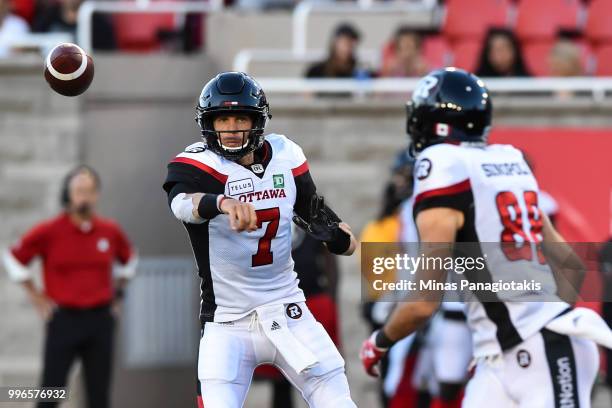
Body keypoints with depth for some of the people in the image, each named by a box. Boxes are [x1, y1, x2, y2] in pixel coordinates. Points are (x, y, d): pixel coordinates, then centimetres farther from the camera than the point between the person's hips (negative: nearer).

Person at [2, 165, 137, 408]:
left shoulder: (110, 231, 5)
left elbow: (129, 259, 25)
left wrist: (117, 294, 16)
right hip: (64, 319, -3)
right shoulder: (49, 232, -5)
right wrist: (36, 297, 2)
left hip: (100, 321, 3)